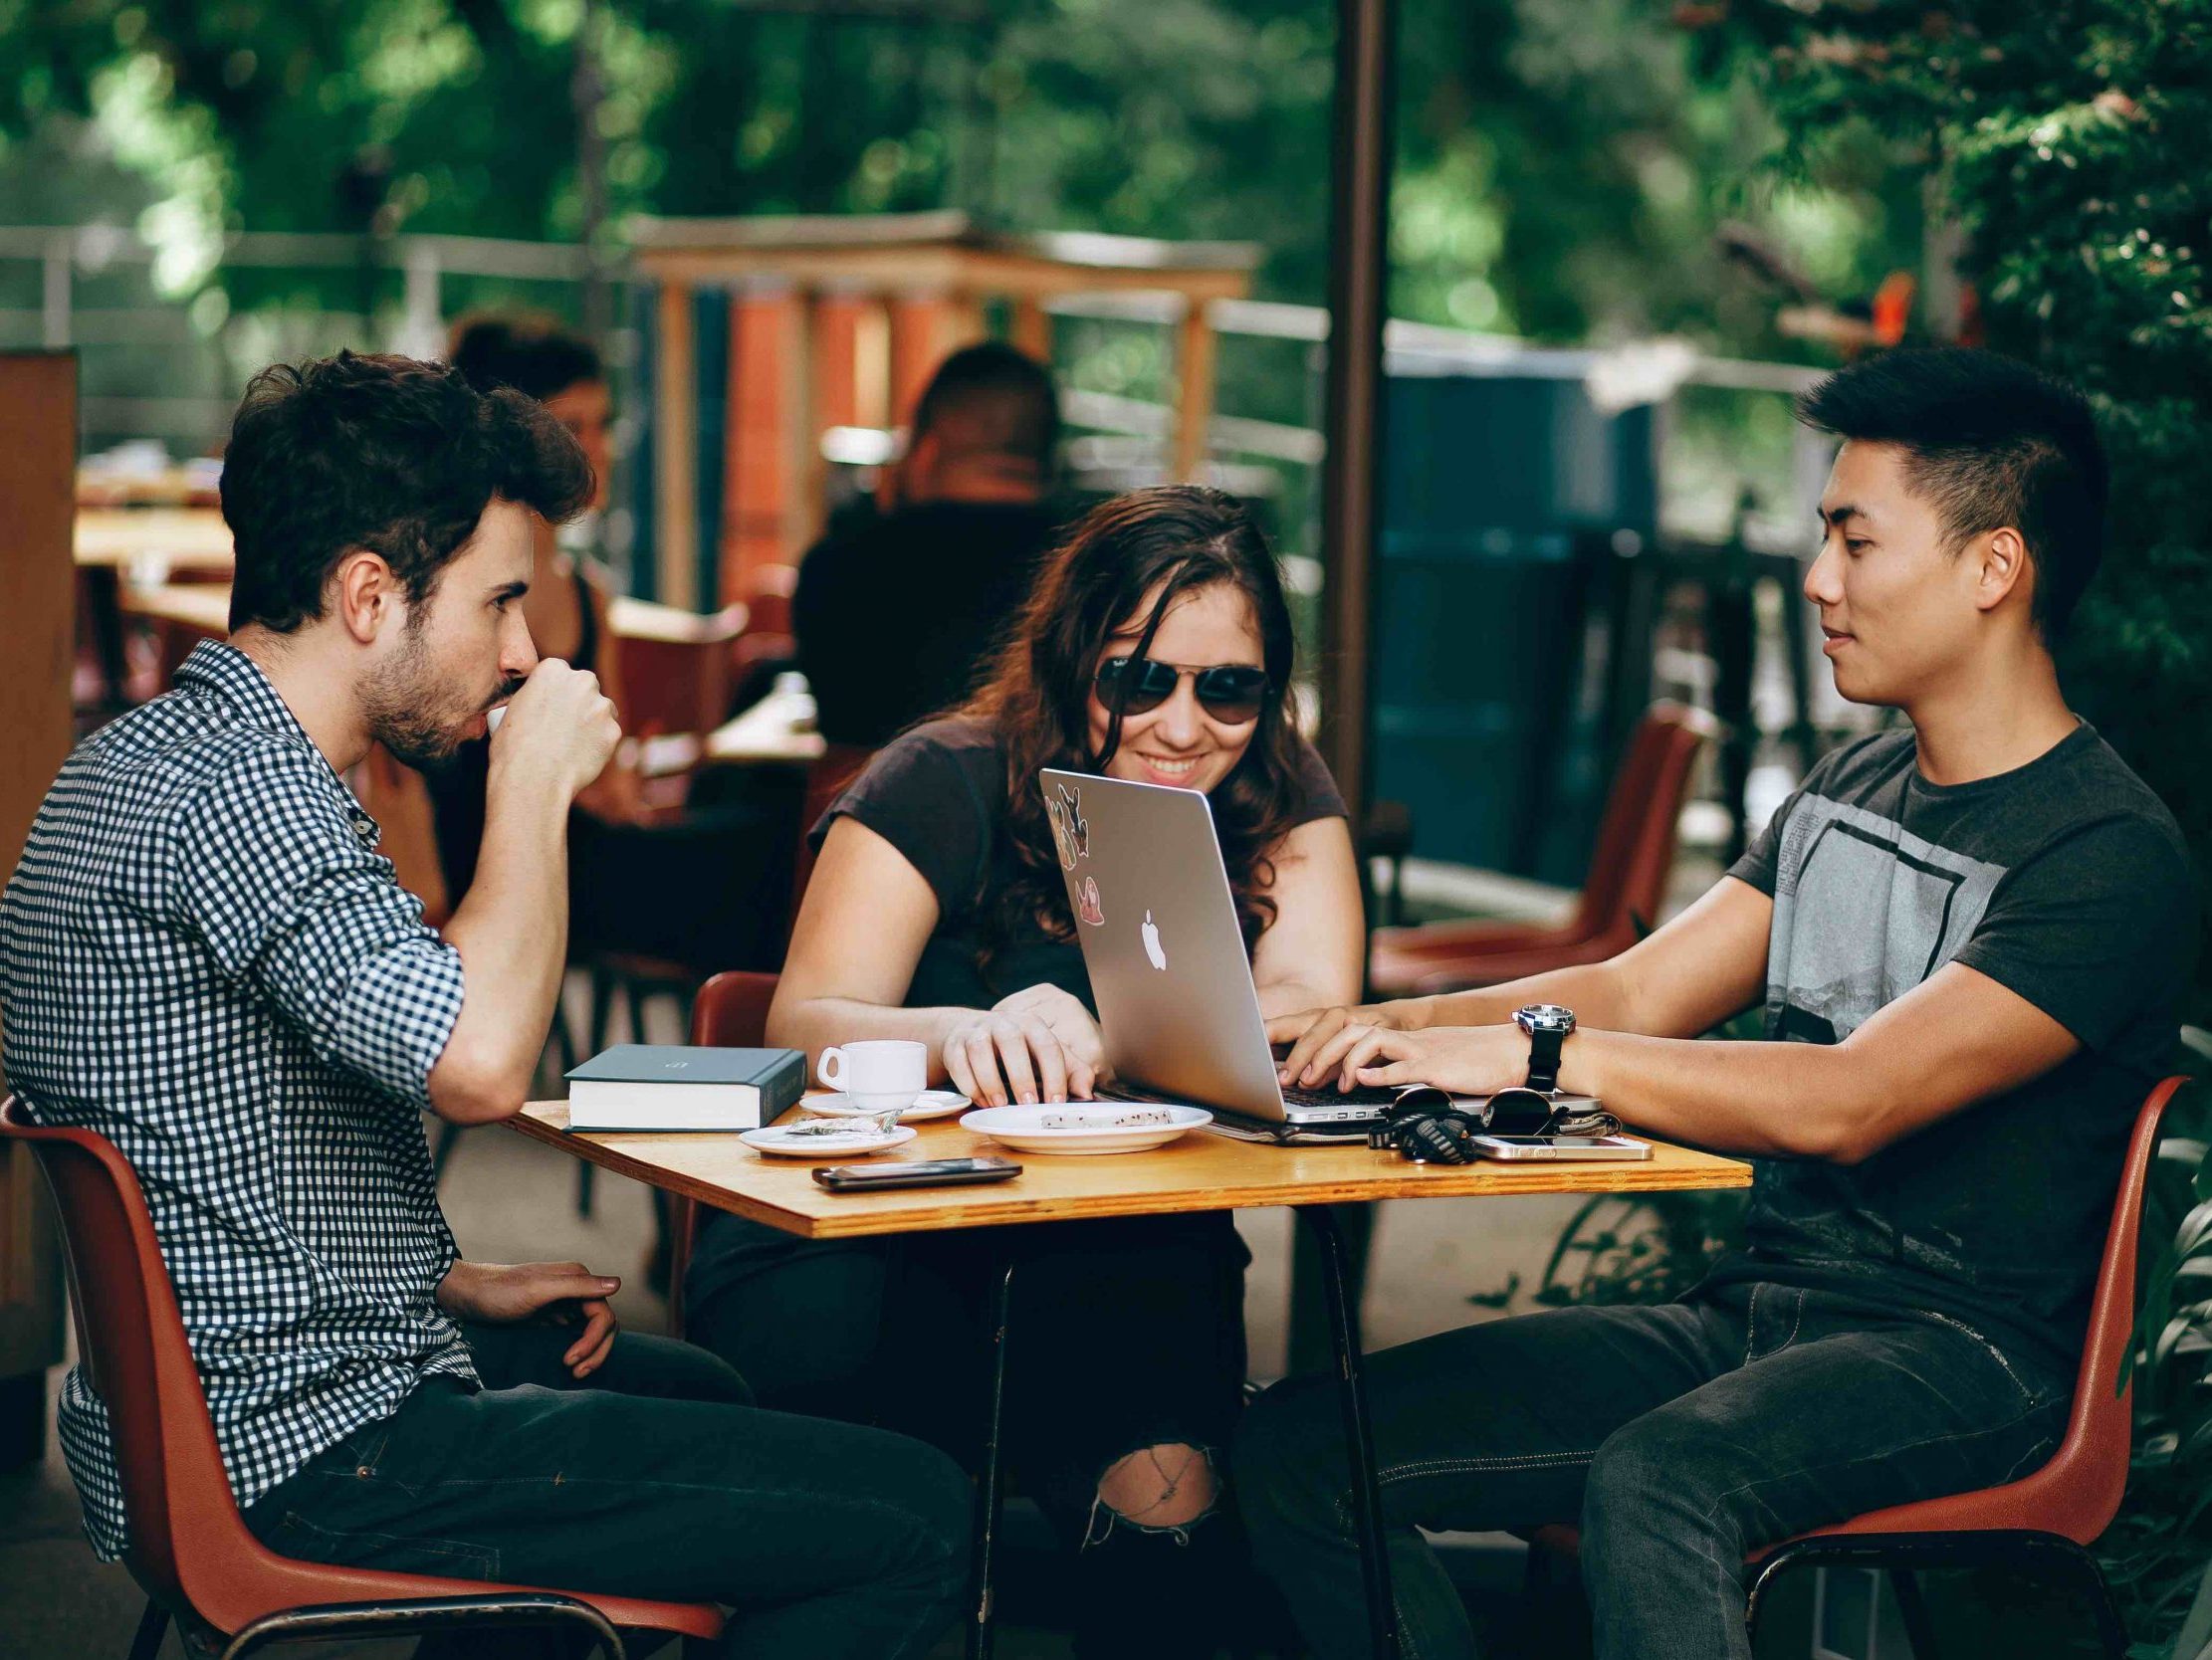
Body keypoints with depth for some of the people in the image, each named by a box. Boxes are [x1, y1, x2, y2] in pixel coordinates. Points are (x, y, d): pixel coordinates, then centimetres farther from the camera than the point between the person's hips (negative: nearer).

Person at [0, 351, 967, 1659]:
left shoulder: (160, 752, 12)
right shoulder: (239, 788, -22)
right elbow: (480, 1062, -36)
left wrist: (457, 1288, 14)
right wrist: (537, 784, -20)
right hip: (303, 1448, -11)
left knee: (698, 1394, 35)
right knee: (914, 1515, -10)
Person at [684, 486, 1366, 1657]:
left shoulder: (1280, 799, 4)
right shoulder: (947, 786, -6)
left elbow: (1310, 1009, -12)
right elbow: (806, 1028, -18)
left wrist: (1088, 1039, -31)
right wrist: (962, 1035, -41)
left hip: (1119, 1258, 2)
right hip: (875, 1243, -2)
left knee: (1164, 1480, -29)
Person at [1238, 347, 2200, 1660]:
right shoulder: (1849, 791, 16)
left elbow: (1848, 1102, -24)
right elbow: (1638, 995, 12)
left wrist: (1529, 1050, -27)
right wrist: (1391, 1026, -4)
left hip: (1960, 1351, -8)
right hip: (1754, 1309, 8)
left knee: (1655, 1482, -39)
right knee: (1303, 1446, -8)